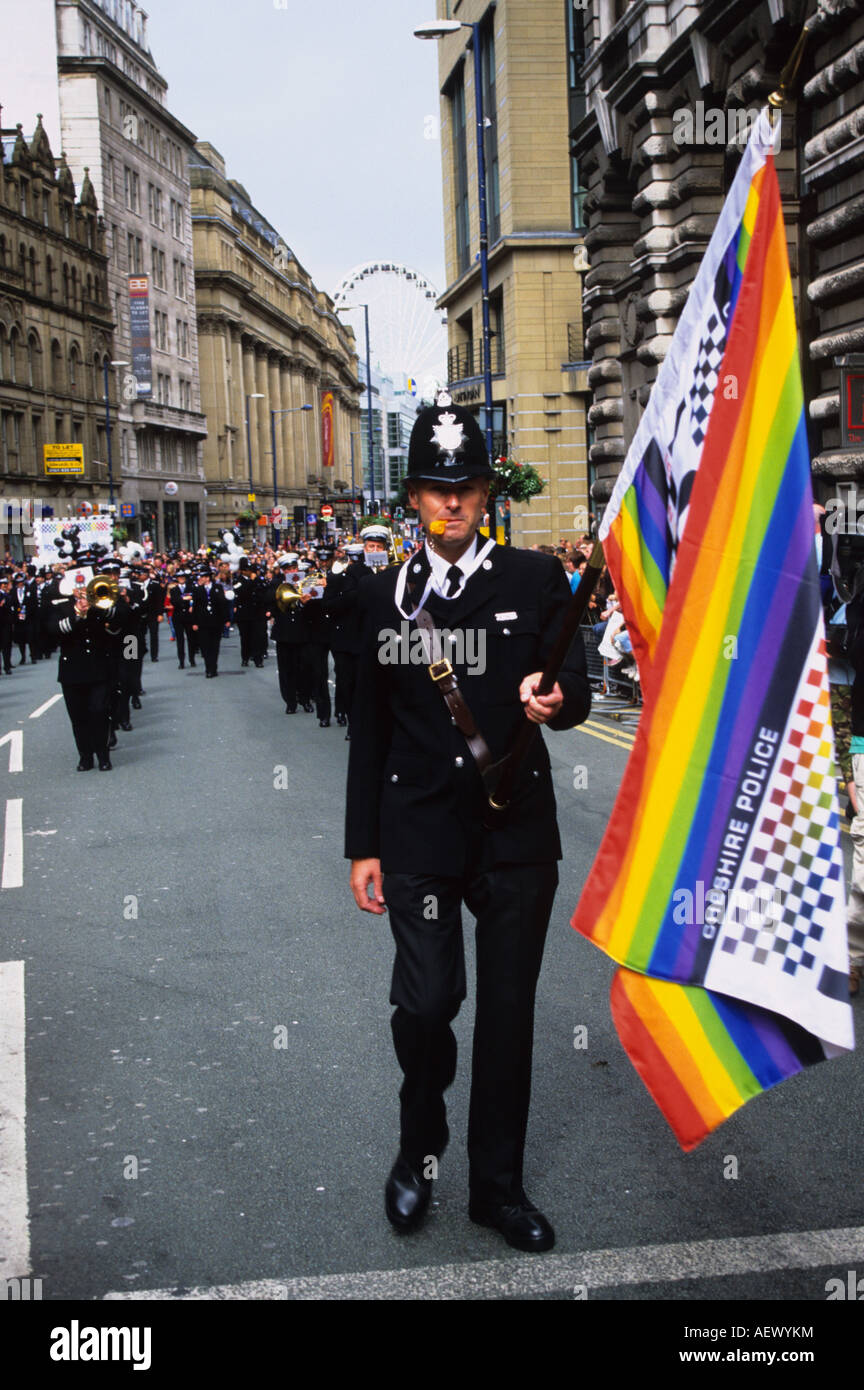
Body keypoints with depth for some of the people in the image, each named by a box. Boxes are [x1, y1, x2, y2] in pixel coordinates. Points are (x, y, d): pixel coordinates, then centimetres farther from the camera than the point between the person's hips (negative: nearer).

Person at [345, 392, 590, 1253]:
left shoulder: (536, 578, 2)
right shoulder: (386, 595, 6)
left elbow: (576, 689, 2)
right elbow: (369, 728, 9)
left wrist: (556, 699, -24)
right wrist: (362, 845, 7)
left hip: (516, 832, 0)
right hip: (418, 833, 0)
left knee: (509, 1008, 9)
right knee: (426, 1000, -9)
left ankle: (497, 1184, 27)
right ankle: (419, 1149, 22)